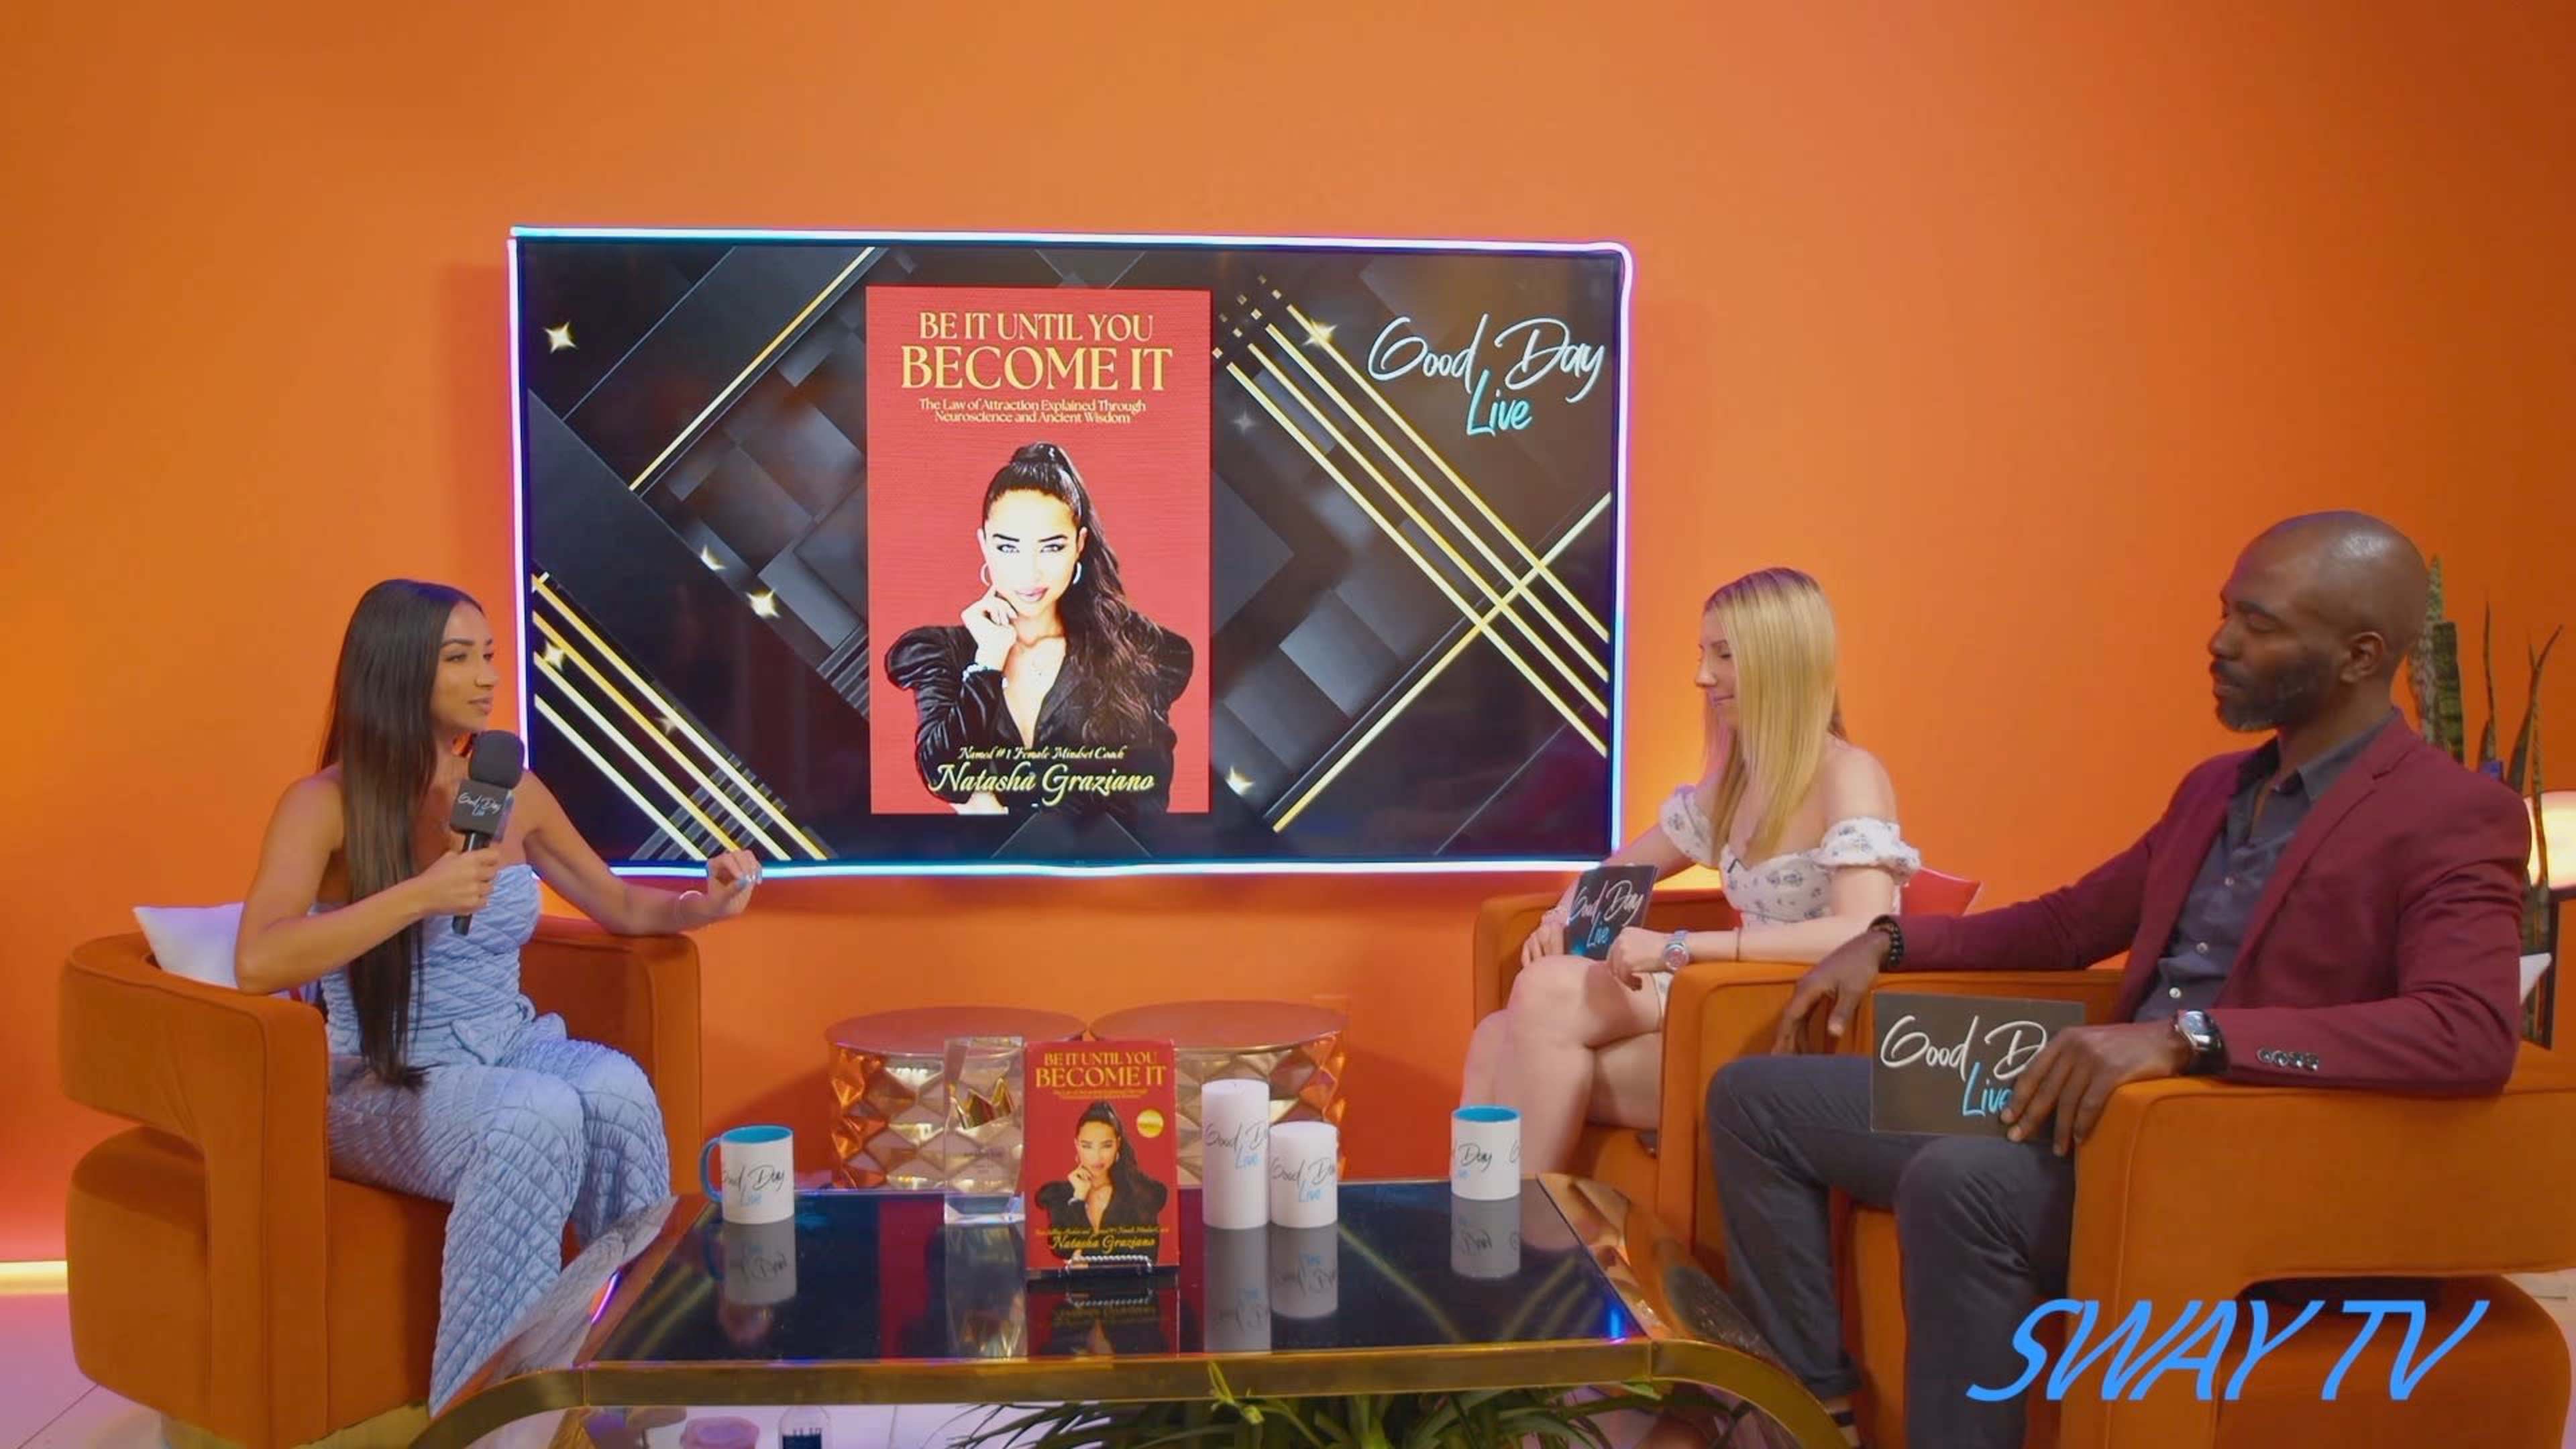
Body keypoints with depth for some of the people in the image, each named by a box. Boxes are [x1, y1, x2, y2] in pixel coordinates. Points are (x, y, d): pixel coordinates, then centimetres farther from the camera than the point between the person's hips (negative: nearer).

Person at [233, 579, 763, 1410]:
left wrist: (704, 904, -2)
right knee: (541, 1115, -35)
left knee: (618, 1088, -30)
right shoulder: (324, 804, -8)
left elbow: (622, 909, 19)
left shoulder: (515, 793, 7)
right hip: (382, 1085, -4)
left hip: (510, 1052, 4)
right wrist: (421, 895, -28)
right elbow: (258, 963, -23)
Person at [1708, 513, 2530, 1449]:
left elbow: (2474, 1034, -26)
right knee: (1756, 1095, 2)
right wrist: (1889, 942, 12)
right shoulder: (2213, 787, 17)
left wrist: (2186, 1037, -35)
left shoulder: (2456, 819, -9)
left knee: (1959, 1181, -38)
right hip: (2107, 1109, 9)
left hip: (2244, 1166, -8)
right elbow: (2071, 922, 27)